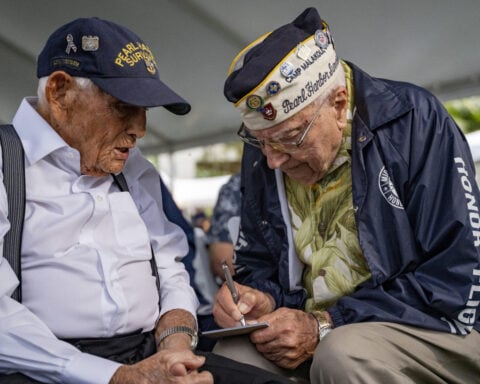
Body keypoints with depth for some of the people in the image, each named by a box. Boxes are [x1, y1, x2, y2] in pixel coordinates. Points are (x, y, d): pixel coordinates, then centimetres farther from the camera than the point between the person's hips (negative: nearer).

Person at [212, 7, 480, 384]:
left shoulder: (416, 123, -18)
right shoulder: (262, 154, -1)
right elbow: (256, 262, 10)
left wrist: (326, 326, -23)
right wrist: (260, 299, -13)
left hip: (432, 327, -3)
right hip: (315, 333, 4)